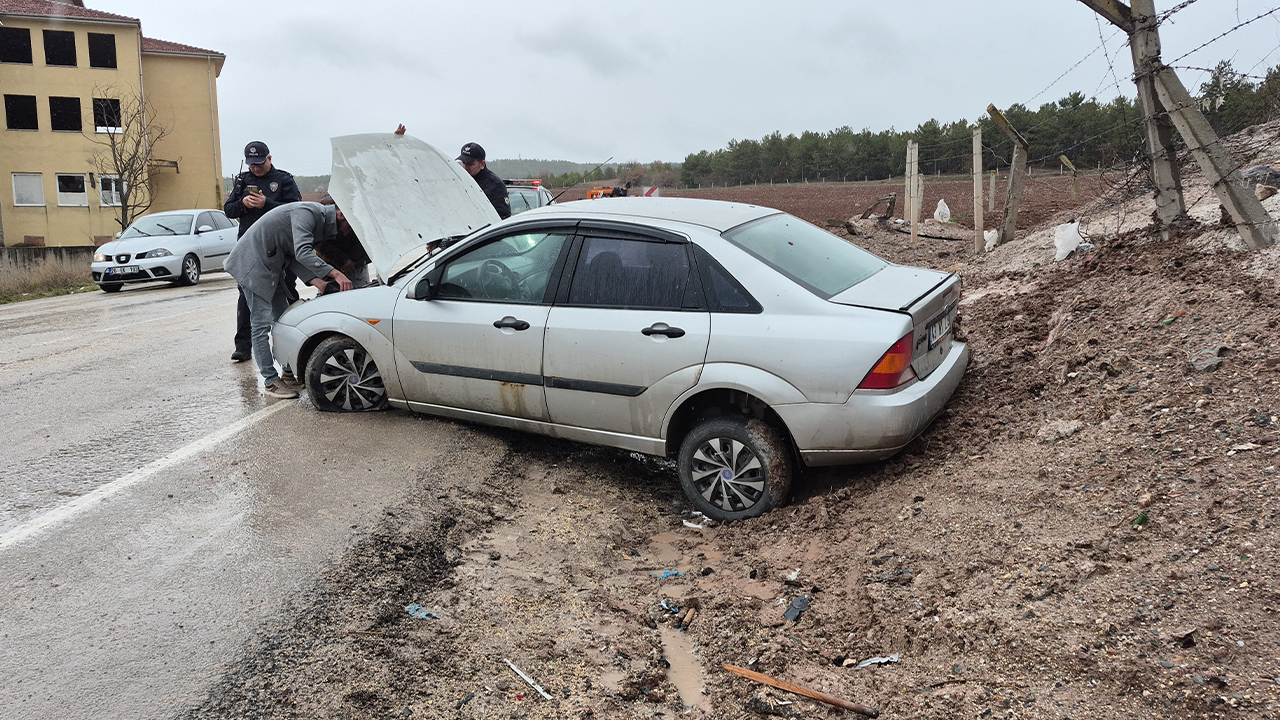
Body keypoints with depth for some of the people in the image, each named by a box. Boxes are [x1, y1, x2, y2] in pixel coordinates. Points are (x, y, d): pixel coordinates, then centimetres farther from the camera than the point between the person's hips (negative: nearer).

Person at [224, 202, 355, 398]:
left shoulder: (322, 223, 7)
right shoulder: (307, 213, -24)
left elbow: (295, 258, 2)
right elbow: (302, 253, -36)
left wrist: (317, 281, -13)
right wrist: (336, 274, -40)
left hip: (272, 266, 10)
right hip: (252, 264, -10)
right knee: (261, 324, -8)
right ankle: (270, 381, -5)